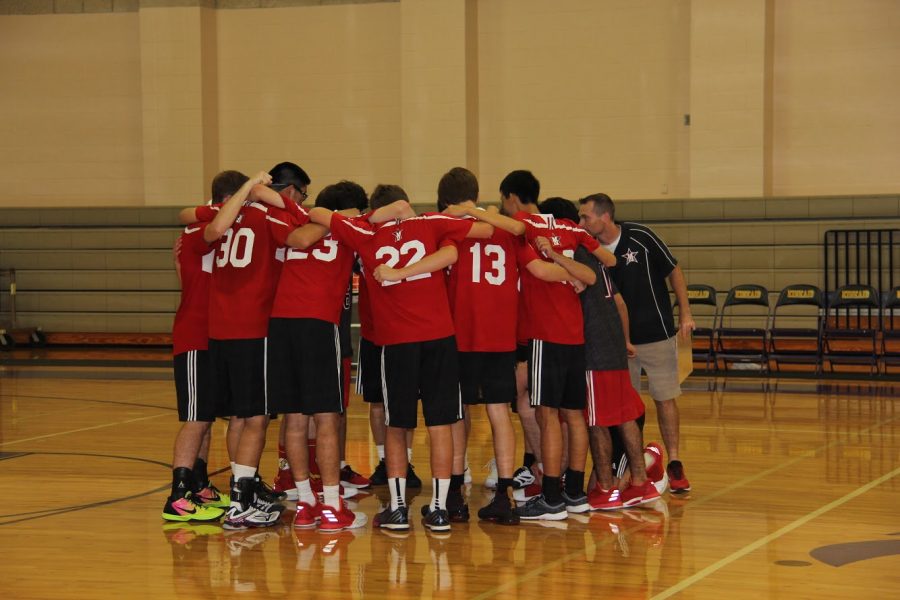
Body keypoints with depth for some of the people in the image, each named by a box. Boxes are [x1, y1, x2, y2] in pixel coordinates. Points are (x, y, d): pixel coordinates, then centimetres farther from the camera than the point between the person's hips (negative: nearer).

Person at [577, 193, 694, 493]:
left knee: (665, 399, 4)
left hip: (657, 333, -3)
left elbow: (673, 271, -5)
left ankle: (674, 463, 14)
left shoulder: (641, 237, -14)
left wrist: (685, 314, -6)